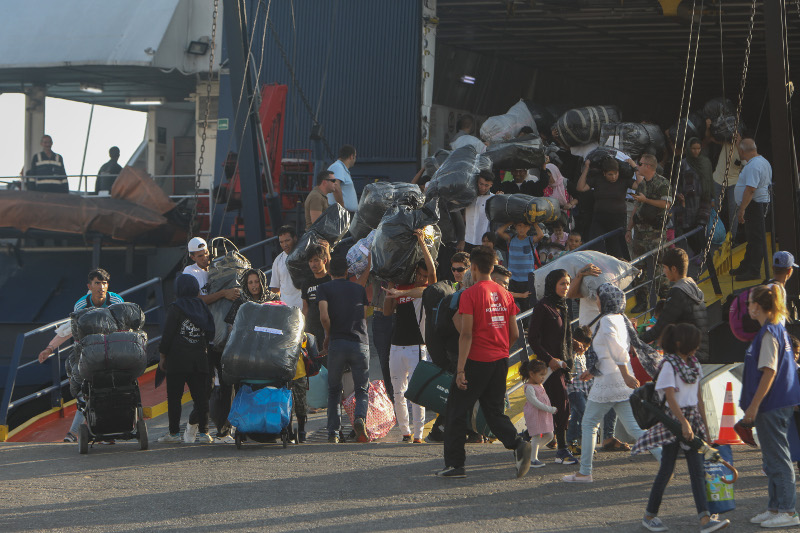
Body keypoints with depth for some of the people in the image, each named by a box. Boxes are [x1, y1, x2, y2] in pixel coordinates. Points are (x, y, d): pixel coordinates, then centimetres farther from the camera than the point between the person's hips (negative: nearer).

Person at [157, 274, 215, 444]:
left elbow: (168, 334, -7)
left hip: (178, 359, -5)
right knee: (201, 396, 5)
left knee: (174, 396, 2)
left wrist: (162, 356, 0)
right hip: (200, 359, 5)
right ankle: (203, 432, 2)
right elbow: (210, 333, 13)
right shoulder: (202, 307, 9)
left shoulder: (176, 308, -6)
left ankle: (174, 432, 2)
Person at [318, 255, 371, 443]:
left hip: (337, 343, -1)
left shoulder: (324, 288, 5)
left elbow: (324, 316, -8)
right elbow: (364, 317, 13)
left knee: (334, 390, 13)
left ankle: (333, 433, 5)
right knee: (362, 389, 8)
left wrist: (328, 336, 8)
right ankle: (360, 418, -22)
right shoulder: (359, 289, 15)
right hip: (360, 343, 1)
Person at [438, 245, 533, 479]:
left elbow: (466, 334, -16)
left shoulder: (469, 294, -11)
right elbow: (514, 334, 9)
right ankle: (517, 444, -10)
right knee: (495, 411, 14)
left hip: (477, 361, -6)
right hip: (501, 361, 6)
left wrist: (460, 369, -15)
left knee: (457, 411, 7)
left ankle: (455, 464, 8)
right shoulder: (504, 294, 7)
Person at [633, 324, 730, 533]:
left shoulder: (695, 365, 11)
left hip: (692, 419, 7)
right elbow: (670, 398, -18)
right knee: (667, 469, -1)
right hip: (673, 420, -7)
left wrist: (704, 426, 16)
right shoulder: (669, 365, -11)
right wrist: (684, 422, -26)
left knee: (698, 469, -2)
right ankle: (650, 515, 13)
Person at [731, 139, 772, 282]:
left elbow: (750, 189, -27)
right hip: (763, 202, 11)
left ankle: (753, 271, -6)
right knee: (752, 236, 17)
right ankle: (745, 267, 27)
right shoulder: (764, 162, 15)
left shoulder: (753, 166, -20)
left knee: (756, 238, -8)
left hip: (754, 205, -11)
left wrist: (742, 209, -27)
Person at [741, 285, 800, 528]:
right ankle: (775, 508, 21)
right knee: (772, 458, 15)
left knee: (777, 458, -6)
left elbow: (769, 371, -22)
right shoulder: (778, 329, 13)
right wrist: (754, 405, 24)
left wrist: (753, 406, -20)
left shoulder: (769, 333, -17)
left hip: (772, 405, -10)